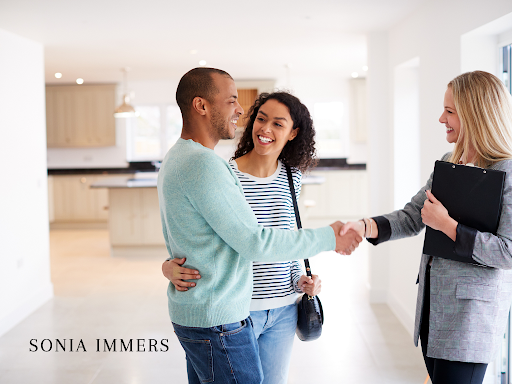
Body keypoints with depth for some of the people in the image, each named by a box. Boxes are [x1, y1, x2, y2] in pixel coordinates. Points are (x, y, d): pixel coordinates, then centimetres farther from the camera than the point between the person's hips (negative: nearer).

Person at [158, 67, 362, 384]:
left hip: (191, 313, 10)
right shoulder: (202, 164, -21)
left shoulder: (177, 158, 12)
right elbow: (254, 242, -21)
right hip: (218, 322, -10)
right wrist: (328, 239, -10)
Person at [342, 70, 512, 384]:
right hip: (432, 304, 8)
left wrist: (446, 224, -19)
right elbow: (412, 217, 9)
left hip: (470, 314, -7)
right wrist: (364, 226, -6)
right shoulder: (448, 163, 10)